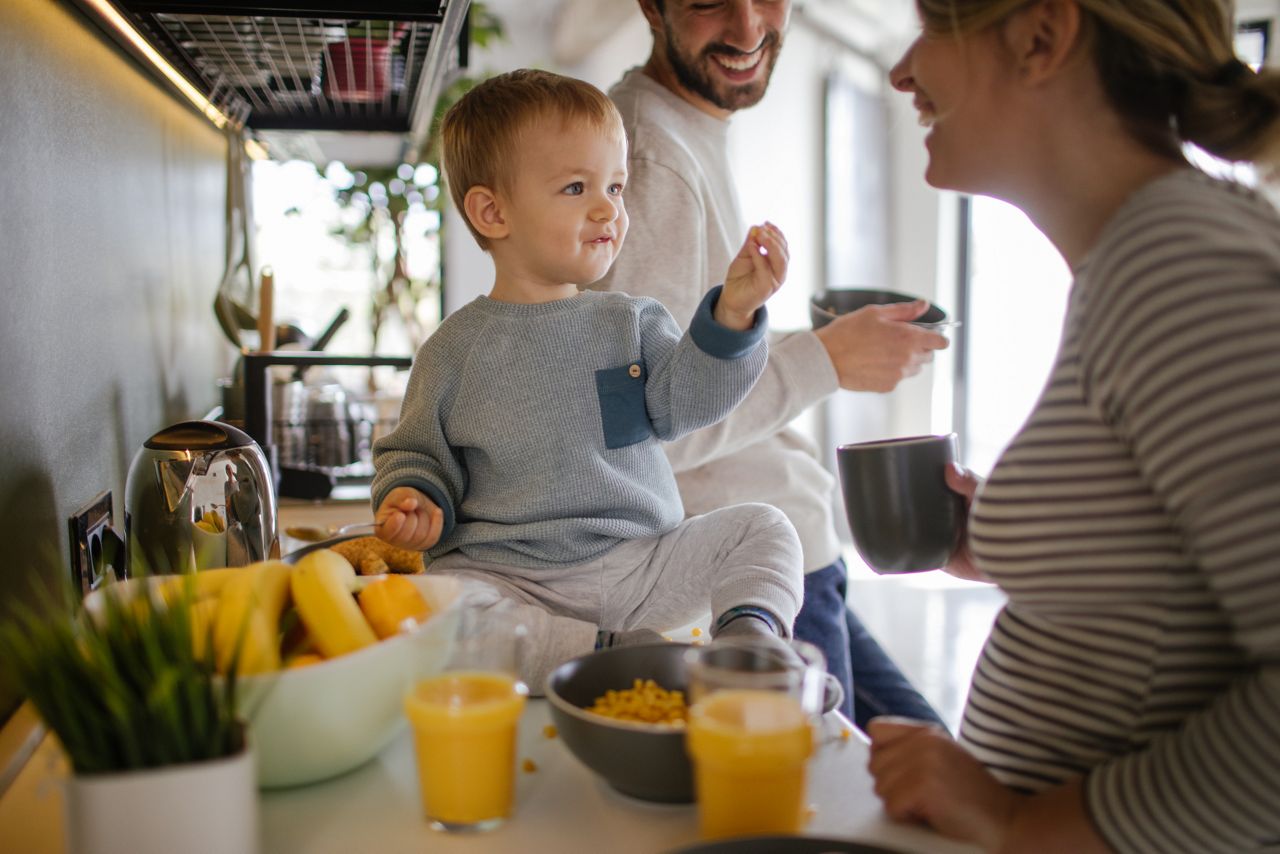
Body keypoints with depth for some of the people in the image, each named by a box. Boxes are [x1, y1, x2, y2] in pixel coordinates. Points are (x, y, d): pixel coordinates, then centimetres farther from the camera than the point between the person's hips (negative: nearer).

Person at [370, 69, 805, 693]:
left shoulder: (632, 321, 8)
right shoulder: (456, 348, 3)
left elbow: (682, 403, -6)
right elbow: (417, 452, 11)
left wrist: (732, 312, -18)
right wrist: (411, 498, -11)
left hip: (643, 562, 3)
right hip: (510, 578, -2)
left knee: (760, 529, -7)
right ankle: (609, 652, -28)